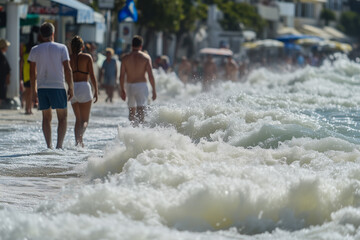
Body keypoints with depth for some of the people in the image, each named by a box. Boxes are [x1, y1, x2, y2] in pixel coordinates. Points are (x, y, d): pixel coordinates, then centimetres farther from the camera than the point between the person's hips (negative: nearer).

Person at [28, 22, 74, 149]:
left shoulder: (35, 50, 5)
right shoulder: (61, 48, -1)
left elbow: (32, 73, 6)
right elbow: (67, 69, -4)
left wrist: (33, 90, 14)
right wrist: (71, 87, 2)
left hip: (42, 87, 2)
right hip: (58, 86, -2)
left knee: (46, 118, 11)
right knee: (62, 117, 6)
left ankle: (49, 146, 4)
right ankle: (59, 144, -7)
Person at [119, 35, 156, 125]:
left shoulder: (125, 58, 3)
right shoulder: (146, 57, -3)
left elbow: (122, 76, 2)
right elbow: (150, 75, -8)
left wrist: (122, 90, 12)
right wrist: (154, 89, 0)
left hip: (129, 86, 3)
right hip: (141, 85, -3)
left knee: (131, 110, 17)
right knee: (141, 110, -9)